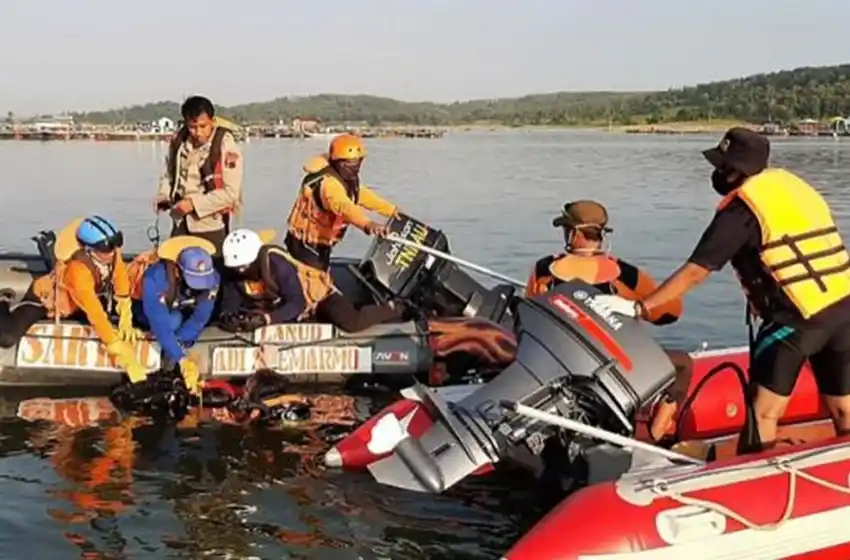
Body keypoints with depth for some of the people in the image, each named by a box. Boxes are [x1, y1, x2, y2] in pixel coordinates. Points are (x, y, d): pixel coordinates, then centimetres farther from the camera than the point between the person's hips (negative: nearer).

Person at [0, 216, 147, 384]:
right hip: (43, 297, -7)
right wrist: (122, 352, -41)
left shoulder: (112, 253, -25)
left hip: (71, 302, 7)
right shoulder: (79, 270, -42)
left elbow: (122, 288, -10)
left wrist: (126, 322, -16)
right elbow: (96, 316, -42)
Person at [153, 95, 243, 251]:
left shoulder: (226, 146, -15)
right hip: (181, 224, 5)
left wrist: (194, 203, -21)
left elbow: (230, 192, -17)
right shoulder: (178, 141, 0)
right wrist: (163, 197, -4)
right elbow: (169, 174, 15)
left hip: (211, 227, -5)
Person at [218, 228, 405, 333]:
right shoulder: (234, 274, -17)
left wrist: (266, 319, -50)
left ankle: (393, 310, 7)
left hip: (316, 293, -7)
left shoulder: (277, 264, -36)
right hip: (281, 304, 7)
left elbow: (297, 304, -38)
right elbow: (230, 303, -14)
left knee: (353, 324, -25)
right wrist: (228, 316, -39)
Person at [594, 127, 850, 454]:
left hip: (797, 316, -7)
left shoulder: (741, 207, -6)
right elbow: (814, 246, 17)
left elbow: (695, 272, -10)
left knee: (763, 411, 2)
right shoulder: (790, 184, 15)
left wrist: (638, 307, -8)